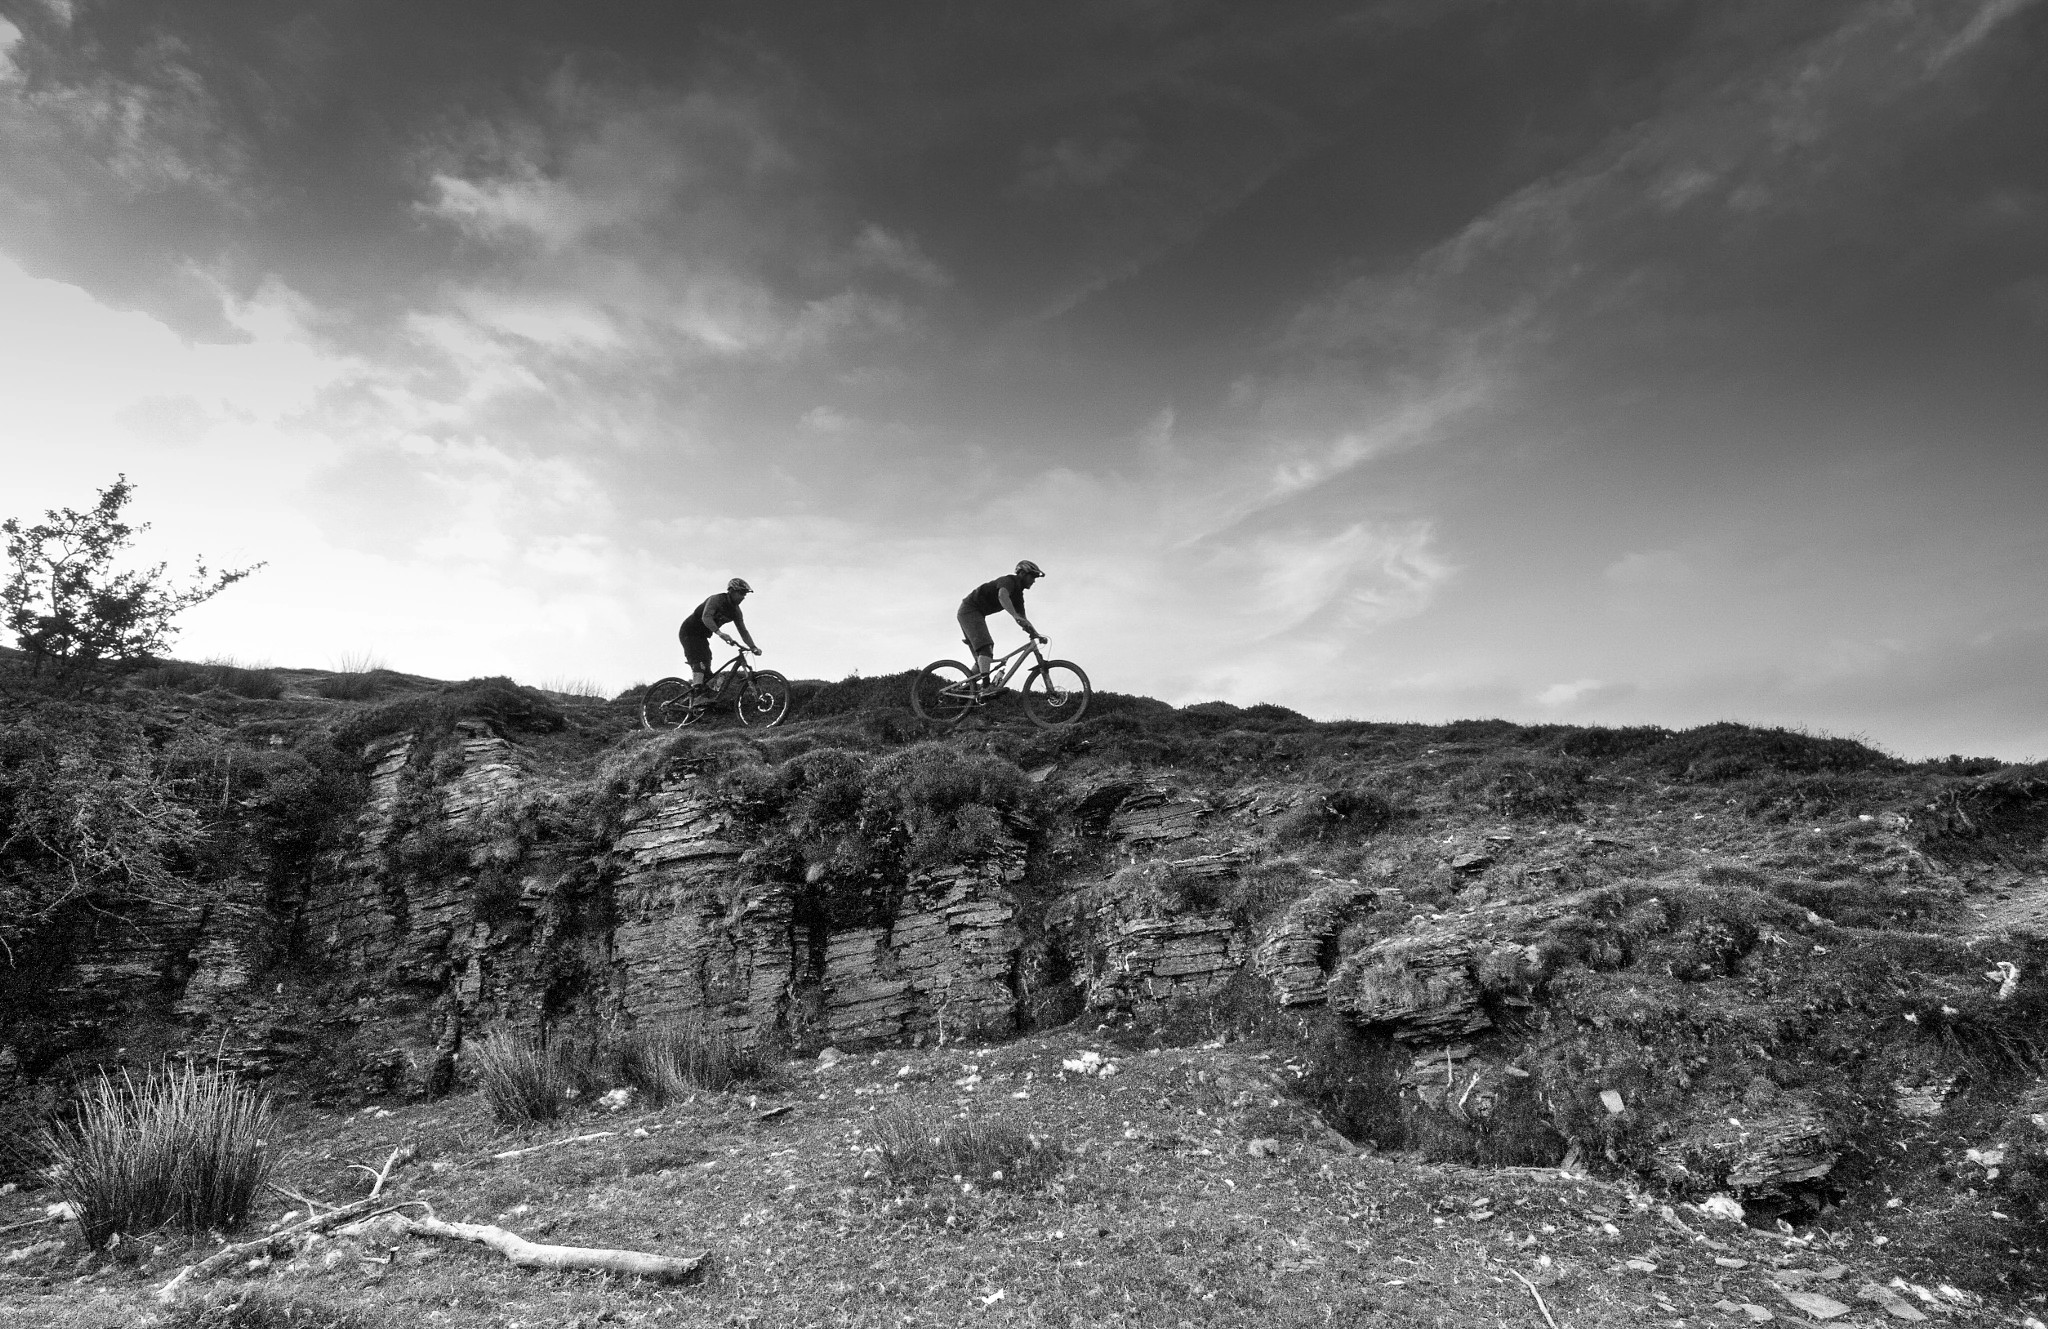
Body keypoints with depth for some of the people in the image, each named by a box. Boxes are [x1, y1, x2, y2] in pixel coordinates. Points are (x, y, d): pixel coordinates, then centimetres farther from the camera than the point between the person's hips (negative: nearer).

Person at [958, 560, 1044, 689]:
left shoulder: (1018, 595, 13)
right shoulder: (1009, 581, -14)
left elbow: (1023, 620, 12)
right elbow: (1002, 595, -38)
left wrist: (1037, 635, -2)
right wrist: (1016, 616, -50)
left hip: (977, 613, 10)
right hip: (970, 610, -10)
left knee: (982, 655, 9)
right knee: (986, 648, -25)